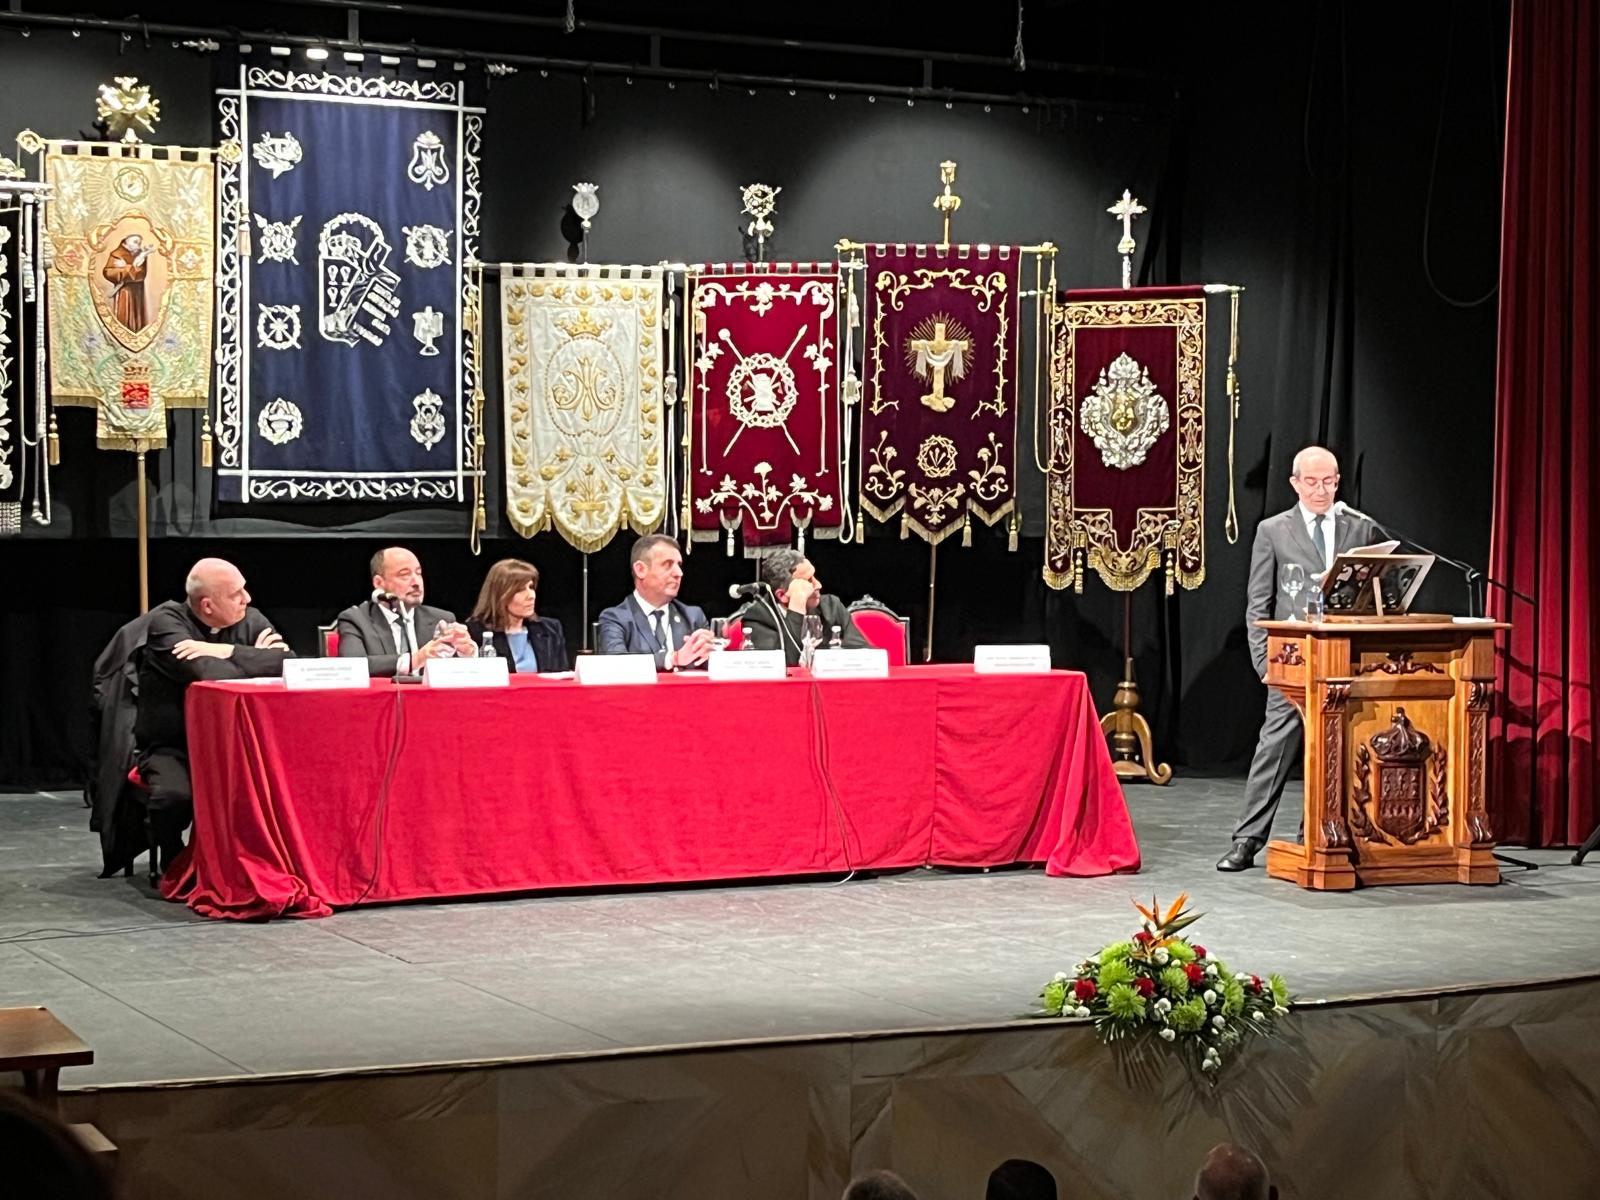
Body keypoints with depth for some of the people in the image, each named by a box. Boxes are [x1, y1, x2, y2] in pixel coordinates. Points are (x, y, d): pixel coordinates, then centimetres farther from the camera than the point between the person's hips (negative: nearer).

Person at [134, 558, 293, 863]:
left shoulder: (249, 620, 2)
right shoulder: (167, 621, -12)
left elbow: (289, 663, -15)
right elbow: (211, 675, -27)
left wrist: (228, 652, -21)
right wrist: (256, 660, -11)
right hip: (171, 746, -3)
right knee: (173, 796, -34)